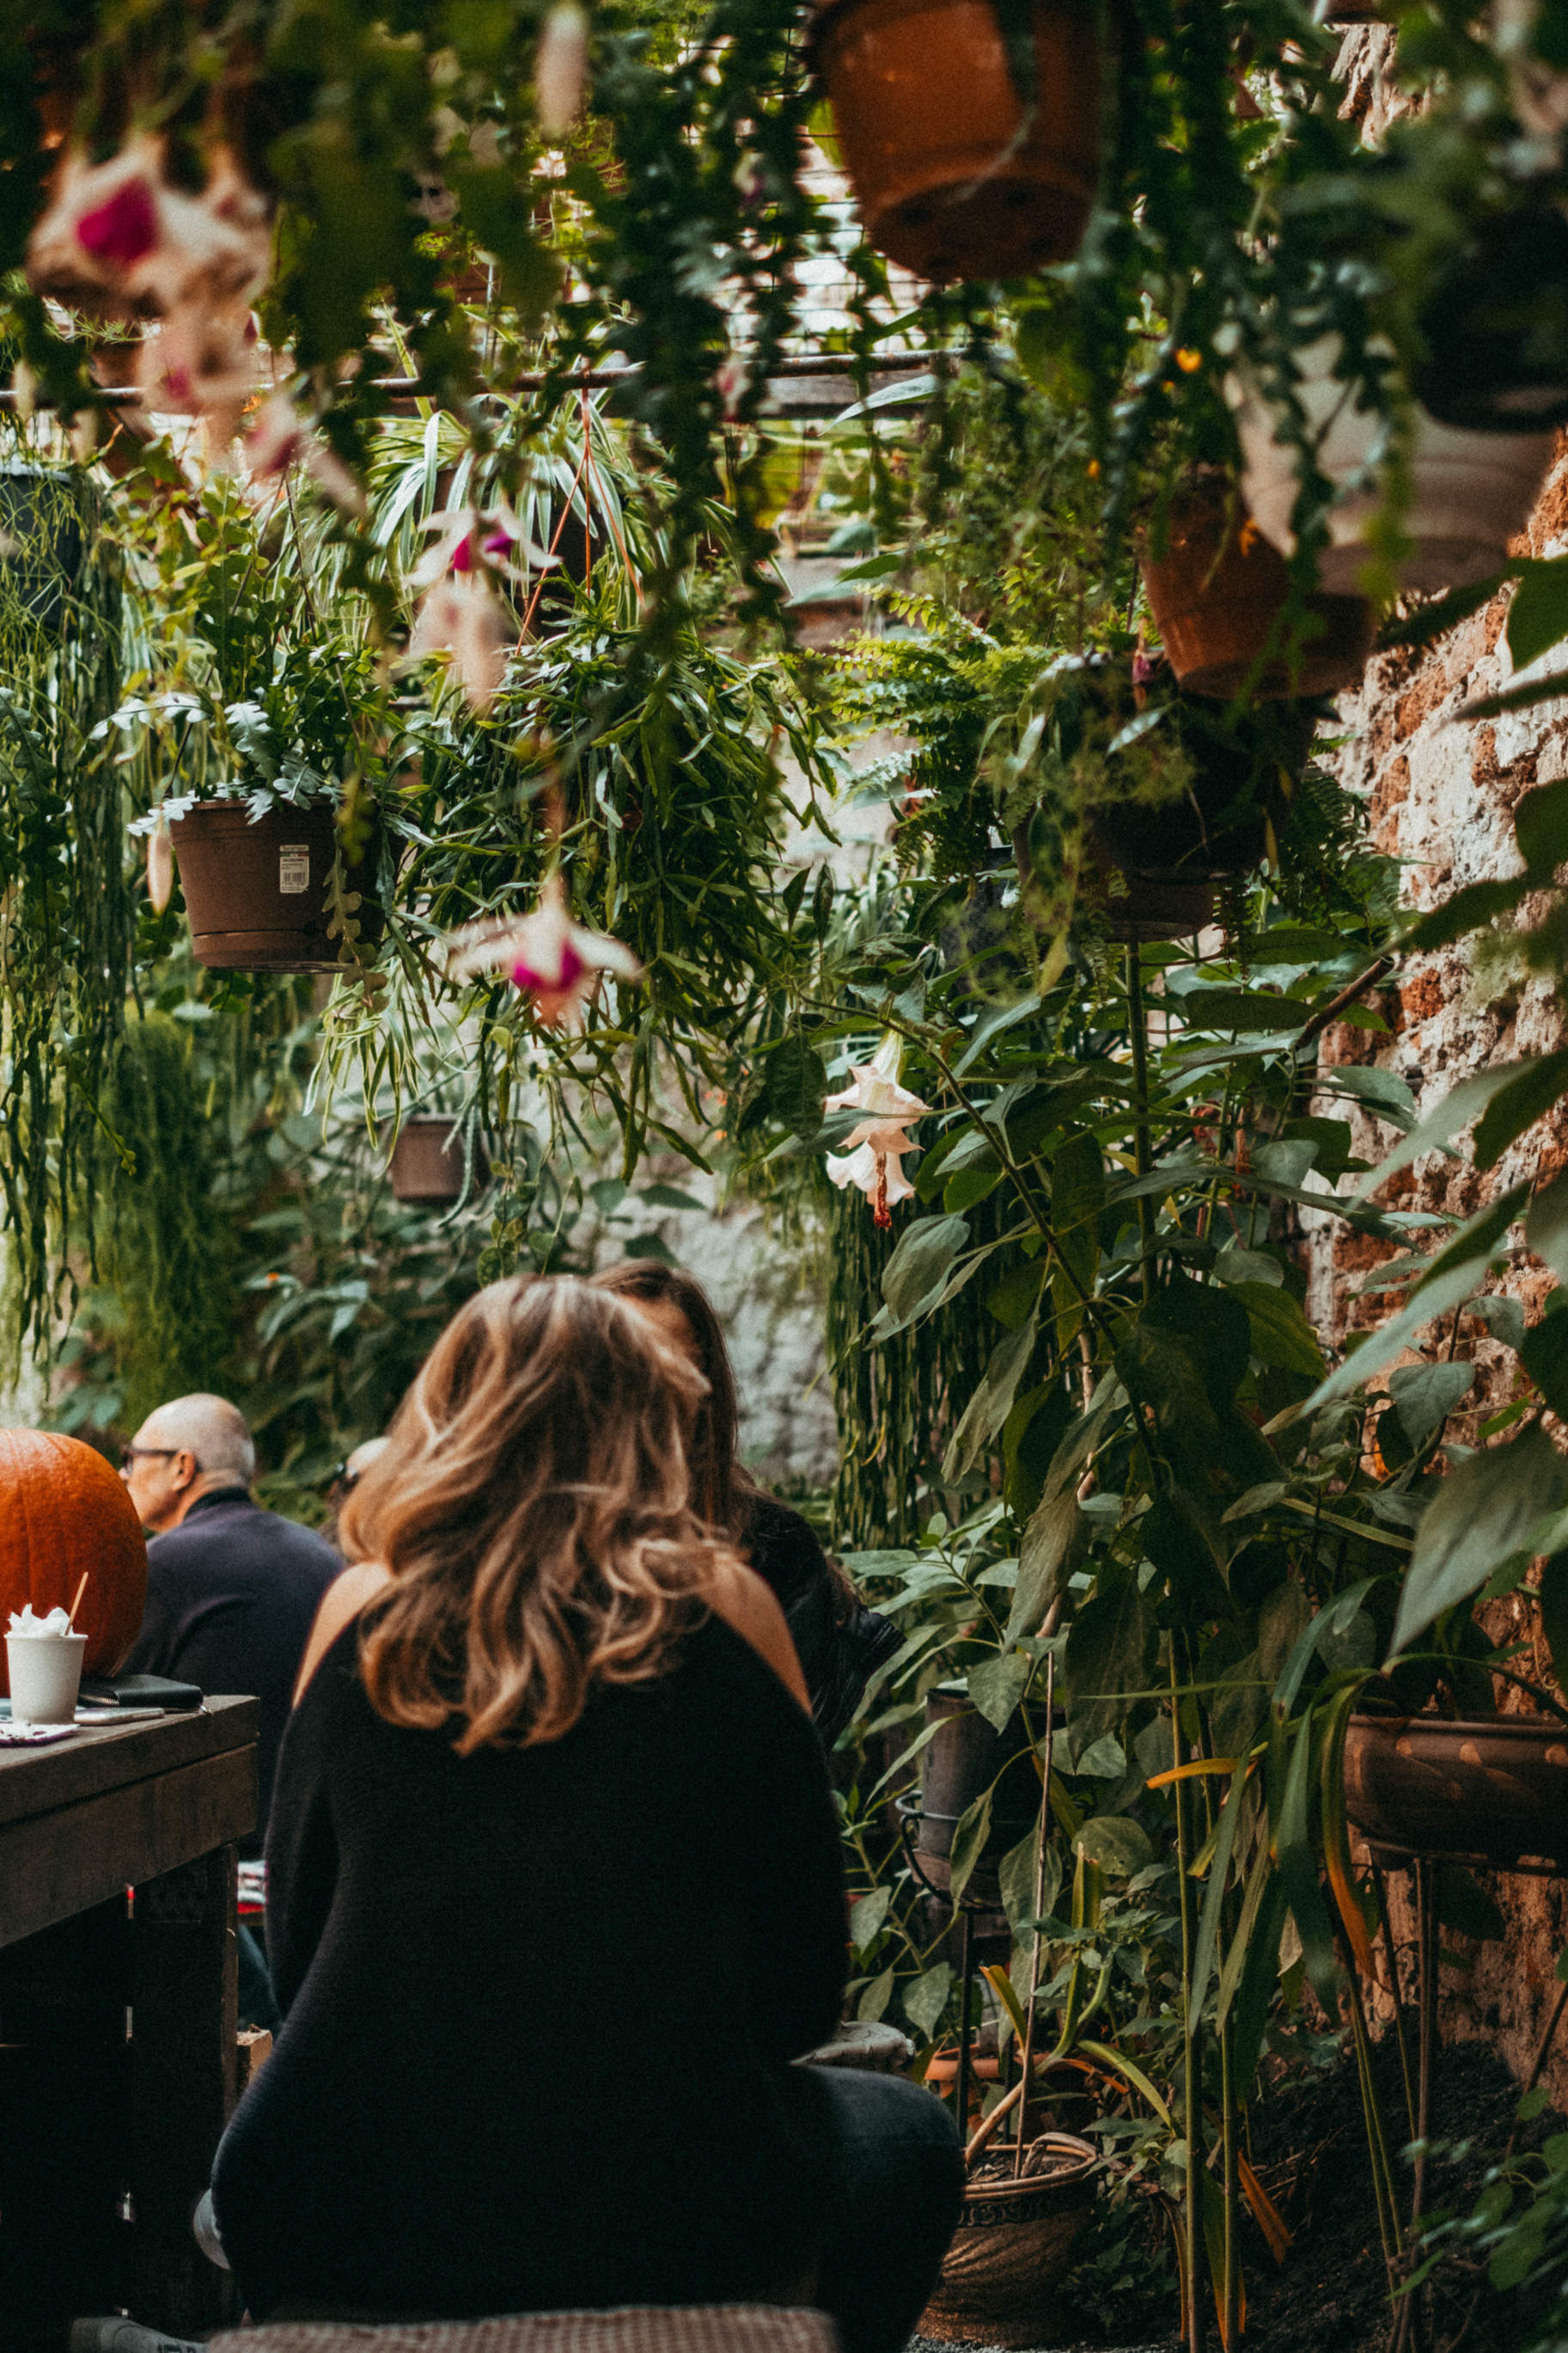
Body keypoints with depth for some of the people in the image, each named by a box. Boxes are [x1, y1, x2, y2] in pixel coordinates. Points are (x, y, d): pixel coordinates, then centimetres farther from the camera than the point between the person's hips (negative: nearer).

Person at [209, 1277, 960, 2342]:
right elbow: (806, 1993, 1)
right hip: (676, 2239, -2)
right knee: (907, 2136, 29)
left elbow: (300, 1954, 10)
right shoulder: (722, 1610, -5)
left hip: (342, 2250, 2)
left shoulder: (360, 1613, 0)